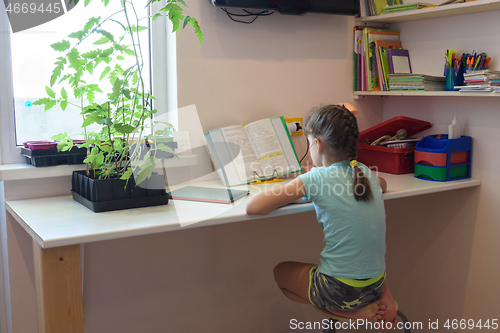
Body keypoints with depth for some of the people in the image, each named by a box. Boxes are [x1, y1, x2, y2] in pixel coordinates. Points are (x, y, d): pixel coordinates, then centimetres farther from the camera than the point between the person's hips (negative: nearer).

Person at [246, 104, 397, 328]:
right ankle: (384, 298, 13)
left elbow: (253, 207, -18)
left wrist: (292, 193, 0)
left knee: (281, 272, 20)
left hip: (340, 290, -6)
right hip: (377, 283, 7)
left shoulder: (317, 178, -16)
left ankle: (354, 311, 3)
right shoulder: (365, 172, 2)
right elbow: (383, 185, 30)